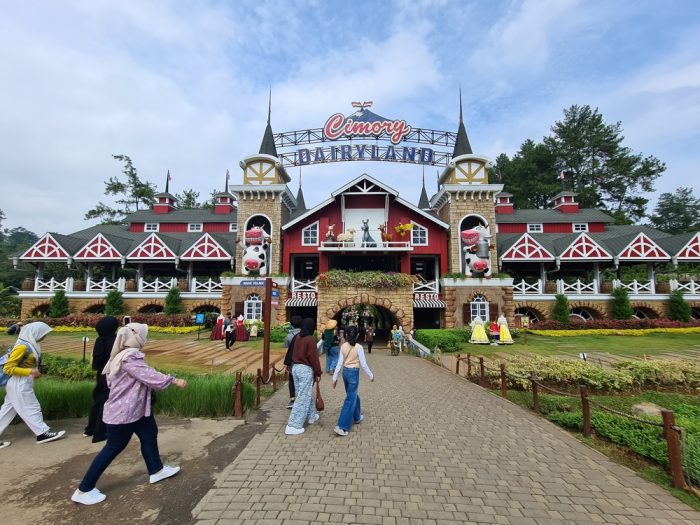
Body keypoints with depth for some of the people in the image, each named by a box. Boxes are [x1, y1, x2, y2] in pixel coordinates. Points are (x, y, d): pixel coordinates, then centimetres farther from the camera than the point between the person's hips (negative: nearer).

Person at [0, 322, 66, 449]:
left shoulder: (30, 345, 6)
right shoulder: (22, 346, -22)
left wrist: (35, 370, 3)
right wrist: (30, 372, -20)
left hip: (22, 384, 9)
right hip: (19, 385, -9)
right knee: (32, 408, 0)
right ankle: (42, 434, 10)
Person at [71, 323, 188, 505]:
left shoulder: (125, 355, 5)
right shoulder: (130, 358, -28)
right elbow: (151, 377, -30)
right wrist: (174, 381, -23)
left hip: (134, 408, 11)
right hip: (123, 413, -11)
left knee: (149, 435, 19)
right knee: (113, 448, 5)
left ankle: (156, 470, 34)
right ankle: (84, 490, 23)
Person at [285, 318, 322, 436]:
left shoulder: (298, 337, 6)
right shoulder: (310, 339, -17)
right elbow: (314, 358, -16)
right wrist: (318, 373, -7)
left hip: (295, 367, 9)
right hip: (306, 369, -9)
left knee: (306, 394, 22)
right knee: (303, 397, 0)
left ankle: (312, 416, 38)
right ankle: (293, 426, 2)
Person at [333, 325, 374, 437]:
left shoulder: (343, 346, -2)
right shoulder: (358, 347, -15)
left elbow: (339, 363, -1)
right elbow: (363, 364, -12)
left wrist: (335, 377, 5)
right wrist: (371, 375, 1)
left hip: (345, 372, 6)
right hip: (354, 373, -6)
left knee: (353, 395, 24)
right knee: (350, 399, 0)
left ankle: (357, 417, 42)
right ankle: (341, 426, -3)